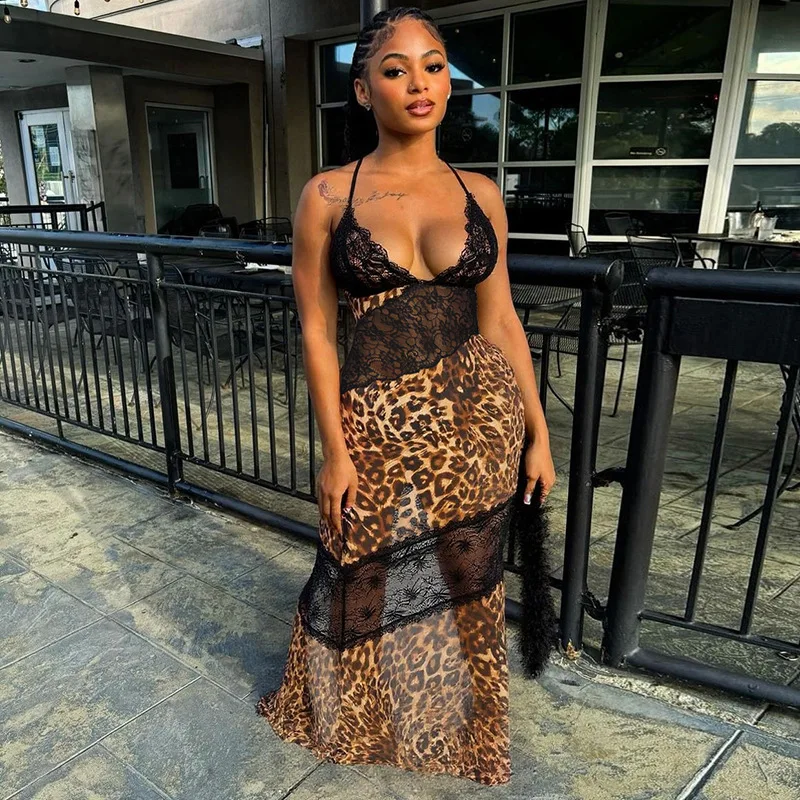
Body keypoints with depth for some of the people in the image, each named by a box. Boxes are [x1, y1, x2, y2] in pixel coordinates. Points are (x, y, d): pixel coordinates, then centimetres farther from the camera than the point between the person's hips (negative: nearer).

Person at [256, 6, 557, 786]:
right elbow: (316, 330, -4)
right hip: (380, 422, -2)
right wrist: (334, 449, -7)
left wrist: (537, 433, 5)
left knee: (464, 583, 16)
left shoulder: (479, 192, 3)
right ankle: (344, 713, 49)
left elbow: (500, 320, 5)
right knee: (366, 583, 15)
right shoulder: (327, 195, -4)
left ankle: (456, 715, 47)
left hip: (481, 414, 2)